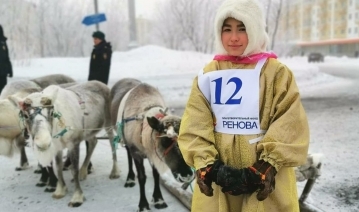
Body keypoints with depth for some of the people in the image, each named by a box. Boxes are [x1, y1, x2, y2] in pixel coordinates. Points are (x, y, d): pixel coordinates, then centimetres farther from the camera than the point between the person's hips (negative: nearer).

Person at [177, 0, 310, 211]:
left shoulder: (277, 73, -2)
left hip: (265, 181, -2)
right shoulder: (208, 74, 3)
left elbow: (291, 128, -7)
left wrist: (267, 166, -16)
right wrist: (207, 165, -14)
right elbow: (194, 126, -2)